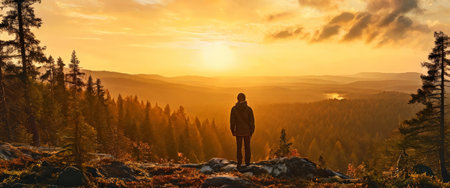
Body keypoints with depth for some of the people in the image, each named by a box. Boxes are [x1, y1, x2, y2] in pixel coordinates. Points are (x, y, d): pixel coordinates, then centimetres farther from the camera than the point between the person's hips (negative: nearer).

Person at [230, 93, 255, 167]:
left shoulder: (234, 109, -9)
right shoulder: (249, 109, -10)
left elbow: (232, 121, -6)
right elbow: (252, 122, -7)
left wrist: (232, 131, 7)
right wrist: (251, 132, 6)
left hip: (238, 131, 0)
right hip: (247, 131, 0)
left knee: (239, 147, 11)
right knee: (247, 147, 12)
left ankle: (239, 163, 11)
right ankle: (247, 163, 15)